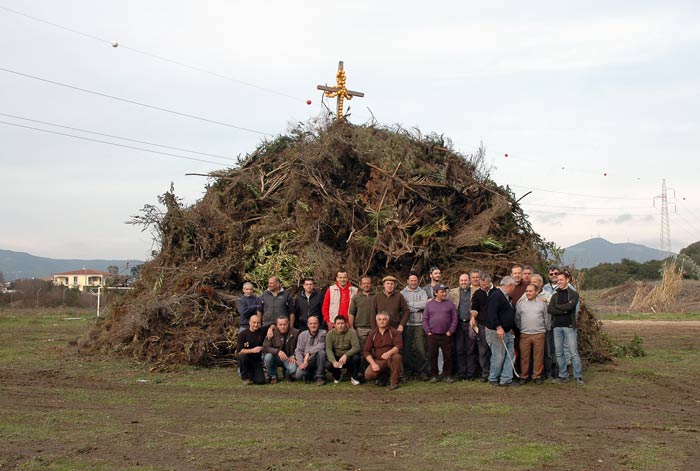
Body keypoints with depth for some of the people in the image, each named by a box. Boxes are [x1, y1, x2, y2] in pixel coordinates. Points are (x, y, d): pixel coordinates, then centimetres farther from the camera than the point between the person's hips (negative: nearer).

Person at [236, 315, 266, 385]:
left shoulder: (262, 332, -2)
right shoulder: (242, 334, -10)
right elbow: (239, 351, -19)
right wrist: (252, 350, -30)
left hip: (257, 361, 2)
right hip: (246, 360, -1)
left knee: (261, 381, -17)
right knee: (242, 356, -37)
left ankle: (250, 375, 19)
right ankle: (245, 377, -11)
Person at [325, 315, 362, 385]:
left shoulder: (352, 332, -13)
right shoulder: (330, 334, -7)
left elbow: (356, 347, -23)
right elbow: (328, 349, -14)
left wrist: (346, 355, -39)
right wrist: (334, 361, -32)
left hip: (348, 358, -1)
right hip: (336, 358, 1)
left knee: (356, 357, -33)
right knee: (328, 364, -28)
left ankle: (353, 377, -3)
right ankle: (337, 375, 9)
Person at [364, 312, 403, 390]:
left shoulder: (394, 332, -1)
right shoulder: (372, 334, 6)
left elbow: (399, 346, -16)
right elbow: (366, 351, 4)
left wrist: (389, 353, -35)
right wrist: (373, 364, -12)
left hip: (390, 359, -1)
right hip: (377, 361, 2)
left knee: (396, 357, -36)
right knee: (368, 375, -25)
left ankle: (394, 382, -18)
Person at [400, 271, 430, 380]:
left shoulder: (422, 292, 10)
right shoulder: (403, 293, 9)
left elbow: (425, 304, -8)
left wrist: (410, 304, -5)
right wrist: (418, 307, -7)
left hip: (419, 324, 0)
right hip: (407, 324, 0)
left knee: (421, 348, -4)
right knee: (407, 348, 1)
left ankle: (422, 371, 1)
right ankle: (408, 370, 10)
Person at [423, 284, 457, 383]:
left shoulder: (450, 304, 4)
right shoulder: (429, 304, 5)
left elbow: (454, 318, 2)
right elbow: (425, 319, 6)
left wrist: (450, 331, -5)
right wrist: (428, 332, -3)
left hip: (446, 335, 0)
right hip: (432, 335, 1)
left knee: (448, 356, 2)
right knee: (432, 356, 5)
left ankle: (447, 375, 12)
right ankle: (433, 375, 15)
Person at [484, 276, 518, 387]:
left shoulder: (506, 297, 17)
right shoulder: (496, 295, -15)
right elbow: (492, 313, -24)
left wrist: (511, 328, 22)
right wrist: (498, 327, -27)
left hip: (507, 332, 10)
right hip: (497, 332, -10)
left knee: (509, 356, 7)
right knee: (499, 356, -4)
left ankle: (506, 379, 11)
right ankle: (493, 379, 10)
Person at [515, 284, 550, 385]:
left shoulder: (542, 303, 6)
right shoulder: (520, 303, 7)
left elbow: (546, 318, 12)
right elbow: (517, 318, 13)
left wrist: (547, 329, 13)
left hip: (539, 334, -1)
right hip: (524, 334, 1)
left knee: (538, 357, 1)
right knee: (524, 356, 2)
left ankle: (537, 376, 11)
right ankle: (524, 376, 11)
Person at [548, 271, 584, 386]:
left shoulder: (574, 294, 3)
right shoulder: (555, 295, 13)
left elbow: (570, 306, -16)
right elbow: (549, 309, -1)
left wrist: (557, 306, -3)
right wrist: (563, 310, -12)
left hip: (569, 326, -4)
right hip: (557, 326, 4)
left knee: (573, 352, -6)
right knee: (559, 353, 6)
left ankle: (579, 377, -2)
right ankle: (563, 376, 14)